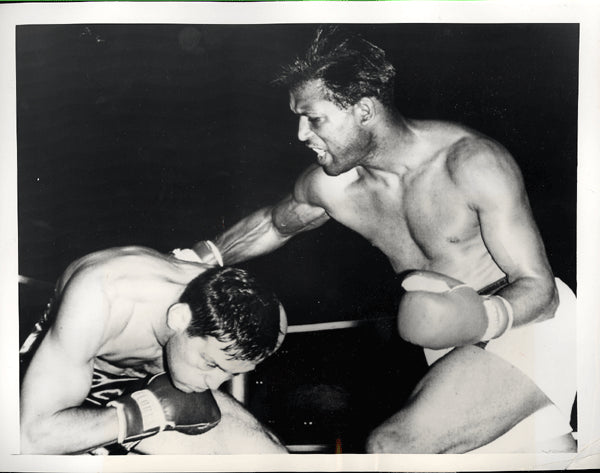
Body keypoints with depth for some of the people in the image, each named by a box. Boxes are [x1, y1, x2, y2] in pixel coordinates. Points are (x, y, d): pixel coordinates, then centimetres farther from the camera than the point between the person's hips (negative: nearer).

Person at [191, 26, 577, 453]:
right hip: (457, 344, 6)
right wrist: (201, 259, 12)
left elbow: (538, 289, -23)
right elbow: (273, 224, 16)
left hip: (530, 322, -6)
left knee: (391, 448, -23)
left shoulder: (472, 163, -24)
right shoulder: (328, 186, -7)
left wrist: (485, 318, -43)